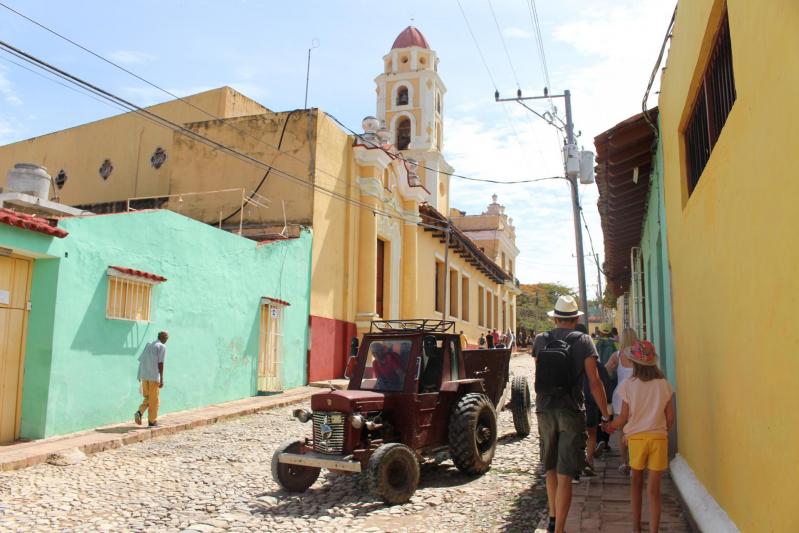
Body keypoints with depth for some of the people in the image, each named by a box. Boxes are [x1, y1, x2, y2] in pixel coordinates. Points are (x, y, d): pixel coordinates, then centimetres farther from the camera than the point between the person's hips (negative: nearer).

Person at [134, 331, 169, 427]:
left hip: (144, 376, 6)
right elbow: (160, 363, -11)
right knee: (154, 400, 5)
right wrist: (162, 379, -10)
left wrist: (140, 376, 22)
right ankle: (152, 421, 10)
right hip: (154, 376, -6)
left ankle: (139, 412, -5)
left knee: (147, 398, 17)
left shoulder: (148, 345, 15)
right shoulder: (162, 347, -4)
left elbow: (141, 360, 14)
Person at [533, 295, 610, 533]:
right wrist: (605, 415, 0)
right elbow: (594, 382, -9)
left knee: (550, 469, 20)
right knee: (565, 475, 0)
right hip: (571, 411, -3)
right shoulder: (583, 341, -4)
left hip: (545, 411, 3)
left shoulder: (540, 340, 4)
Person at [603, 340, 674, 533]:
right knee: (654, 489, 4)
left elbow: (624, 418, -4)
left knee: (637, 482, 18)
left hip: (636, 437, 0)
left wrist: (611, 426, 15)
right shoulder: (664, 384, -2)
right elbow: (670, 418, 2)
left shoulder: (629, 385, -6)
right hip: (659, 437, 0)